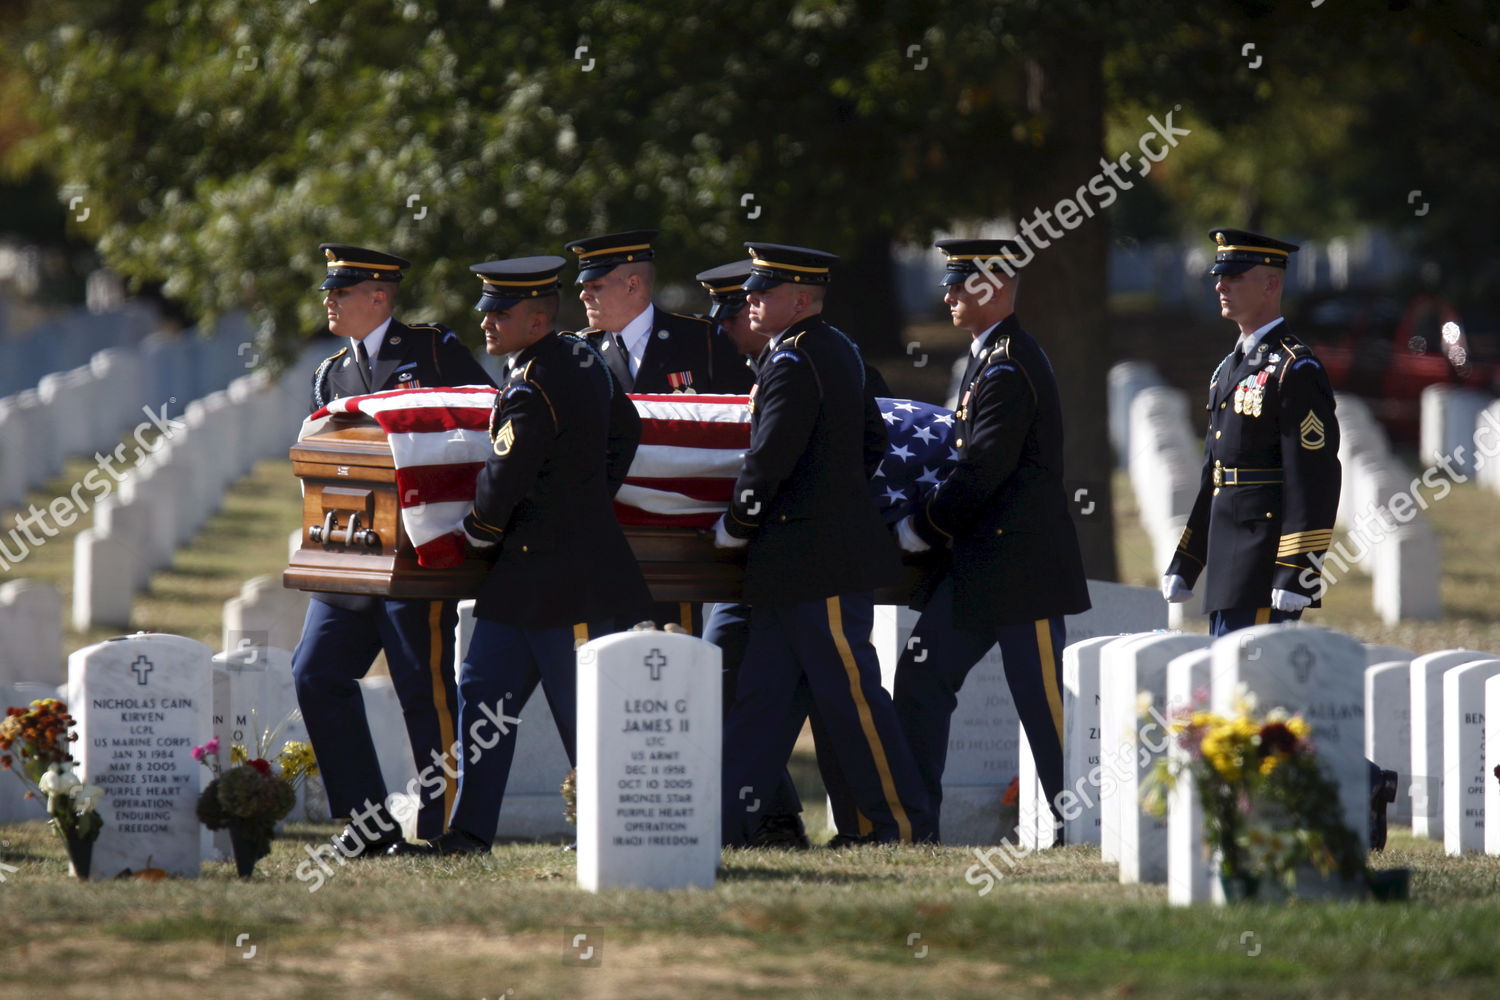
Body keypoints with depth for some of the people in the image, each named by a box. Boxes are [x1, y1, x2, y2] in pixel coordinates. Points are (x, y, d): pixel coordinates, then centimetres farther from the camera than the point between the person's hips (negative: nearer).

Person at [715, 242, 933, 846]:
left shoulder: (792, 360, -16)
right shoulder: (839, 352, 14)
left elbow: (770, 457, -20)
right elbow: (873, 441, 21)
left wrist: (736, 526, -7)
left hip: (818, 561, -10)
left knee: (850, 694, -4)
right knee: (764, 692, 9)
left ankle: (903, 823, 0)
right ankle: (728, 818, 9)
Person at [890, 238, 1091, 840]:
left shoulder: (1009, 367, -16)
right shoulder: (990, 359, 16)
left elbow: (982, 471, -20)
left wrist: (919, 529, -11)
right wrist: (928, 525, 13)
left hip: (1021, 564, -10)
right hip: (978, 564, 10)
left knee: (1044, 699, -4)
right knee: (921, 677, 7)